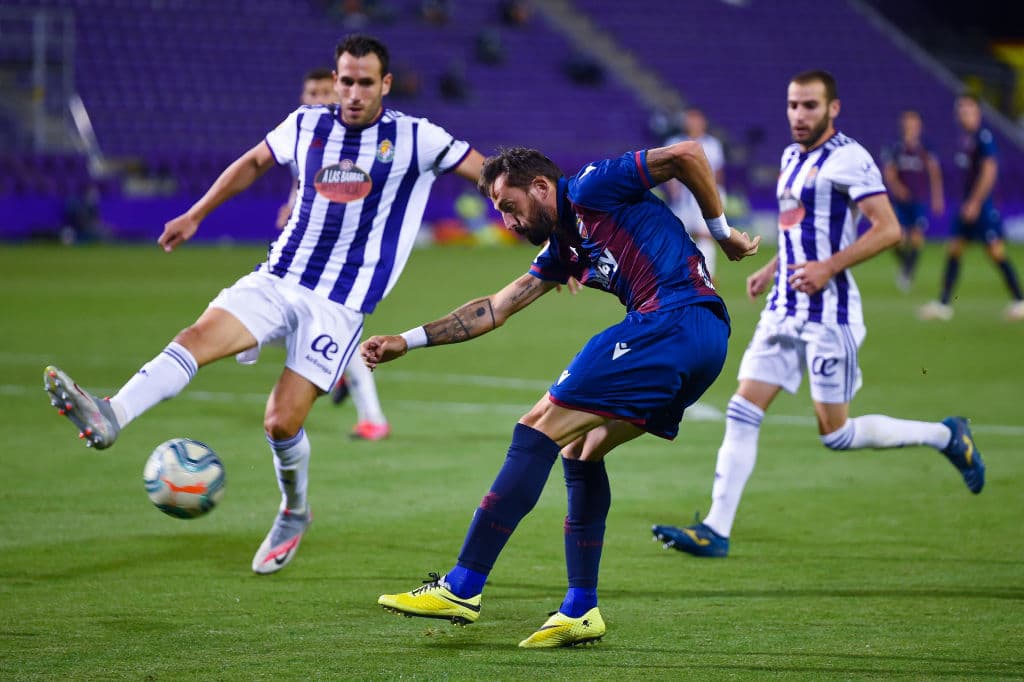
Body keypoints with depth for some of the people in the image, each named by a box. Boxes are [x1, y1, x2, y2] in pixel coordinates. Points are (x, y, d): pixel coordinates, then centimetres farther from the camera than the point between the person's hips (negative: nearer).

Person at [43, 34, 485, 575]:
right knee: (197, 337, -23)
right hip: (277, 280, 4)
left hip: (341, 303, -4)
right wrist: (195, 215, 27)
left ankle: (294, 514, 18)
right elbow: (253, 163, 25)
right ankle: (109, 418, -42)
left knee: (282, 423, -12)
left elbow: (494, 175, 2)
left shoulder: (414, 139, -3)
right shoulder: (306, 126, 7)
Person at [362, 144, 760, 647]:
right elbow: (494, 309, 29)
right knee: (580, 449, 19)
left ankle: (462, 588, -9)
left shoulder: (589, 190, 1)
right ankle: (581, 610, 15)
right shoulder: (562, 249, 26)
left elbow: (687, 154, -3)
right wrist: (406, 341, 27)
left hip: (674, 319, -10)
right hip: (703, 344, 10)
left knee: (539, 429, -7)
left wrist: (723, 233, 4)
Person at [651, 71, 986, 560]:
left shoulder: (849, 159, -11)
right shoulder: (792, 157, 16)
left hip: (829, 313, -8)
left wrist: (829, 267, -23)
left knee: (836, 435, -3)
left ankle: (946, 436, 16)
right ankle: (715, 531, -3)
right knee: (742, 414, -2)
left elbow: (888, 229, -17)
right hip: (784, 311, 8)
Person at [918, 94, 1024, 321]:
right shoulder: (965, 138, 12)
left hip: (982, 205, -9)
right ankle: (943, 304, 6)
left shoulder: (984, 137, -14)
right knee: (953, 250, 5)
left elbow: (989, 172, -18)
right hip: (968, 204, 9)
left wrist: (974, 203, -20)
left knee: (996, 252, -6)